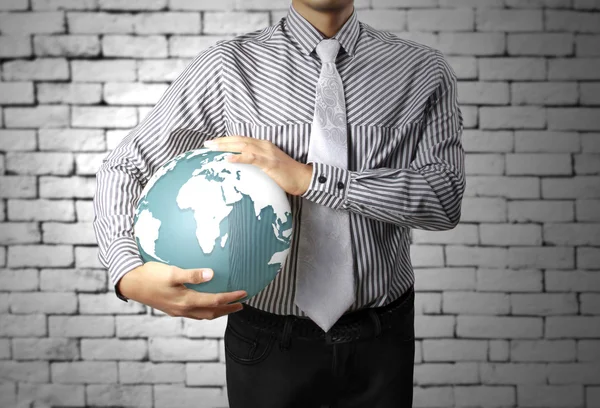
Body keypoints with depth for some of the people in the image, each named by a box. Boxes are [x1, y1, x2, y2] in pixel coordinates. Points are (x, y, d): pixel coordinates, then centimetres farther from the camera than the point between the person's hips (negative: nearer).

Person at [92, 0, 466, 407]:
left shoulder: (425, 70, -5)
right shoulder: (228, 67, -9)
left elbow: (445, 195, -17)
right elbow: (125, 166, -7)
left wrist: (308, 178, -26)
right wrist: (130, 275, -25)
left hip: (382, 341, 2)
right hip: (268, 340, -1)